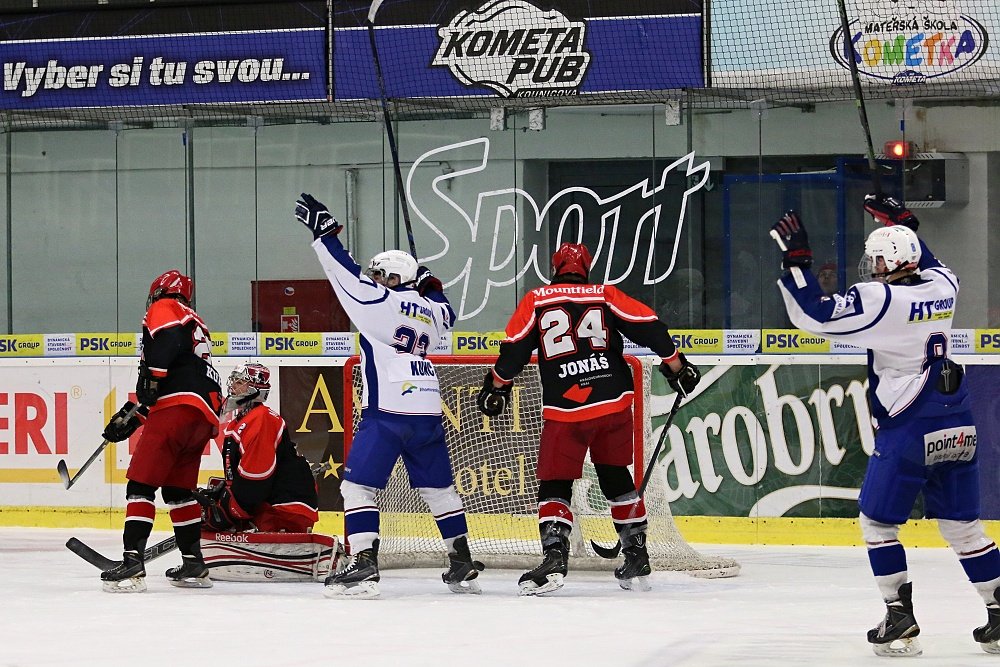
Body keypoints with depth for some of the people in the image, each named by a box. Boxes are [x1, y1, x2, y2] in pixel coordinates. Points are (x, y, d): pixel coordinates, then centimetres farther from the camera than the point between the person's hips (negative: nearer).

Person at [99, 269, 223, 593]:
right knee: (178, 489, 19)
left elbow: (168, 339, -18)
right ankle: (193, 565, 19)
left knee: (141, 483, -10)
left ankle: (132, 562, -20)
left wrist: (152, 377, -20)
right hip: (205, 415, 9)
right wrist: (129, 417, 30)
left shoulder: (164, 309, 7)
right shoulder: (196, 324, 33)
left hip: (178, 406, -9)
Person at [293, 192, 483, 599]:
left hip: (387, 413, -7)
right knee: (438, 487, 18)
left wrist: (323, 230, 0)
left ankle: (364, 566, -18)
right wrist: (430, 287, 37)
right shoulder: (433, 311, 14)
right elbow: (446, 315, 38)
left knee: (358, 485, -5)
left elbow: (346, 273, -6)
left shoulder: (382, 303, -5)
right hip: (428, 412, 7)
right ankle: (463, 566, 21)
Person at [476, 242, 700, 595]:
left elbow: (514, 349, 3)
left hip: (564, 410, -3)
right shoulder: (606, 296, 9)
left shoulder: (536, 301, 6)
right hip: (613, 405, 3)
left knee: (554, 484, 3)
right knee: (616, 477, 18)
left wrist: (496, 387, 17)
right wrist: (676, 365, 11)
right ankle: (637, 560, 20)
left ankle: (554, 558, -17)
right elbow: (649, 326, 2)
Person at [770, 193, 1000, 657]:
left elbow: (814, 314, -16)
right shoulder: (941, 288, 6)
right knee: (962, 524, 14)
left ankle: (900, 619, 2)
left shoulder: (881, 300, -14)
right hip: (958, 428, 6)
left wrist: (795, 259, -10)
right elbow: (930, 267, 32)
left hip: (909, 430, -6)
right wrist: (902, 225, 35)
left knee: (878, 521, 8)